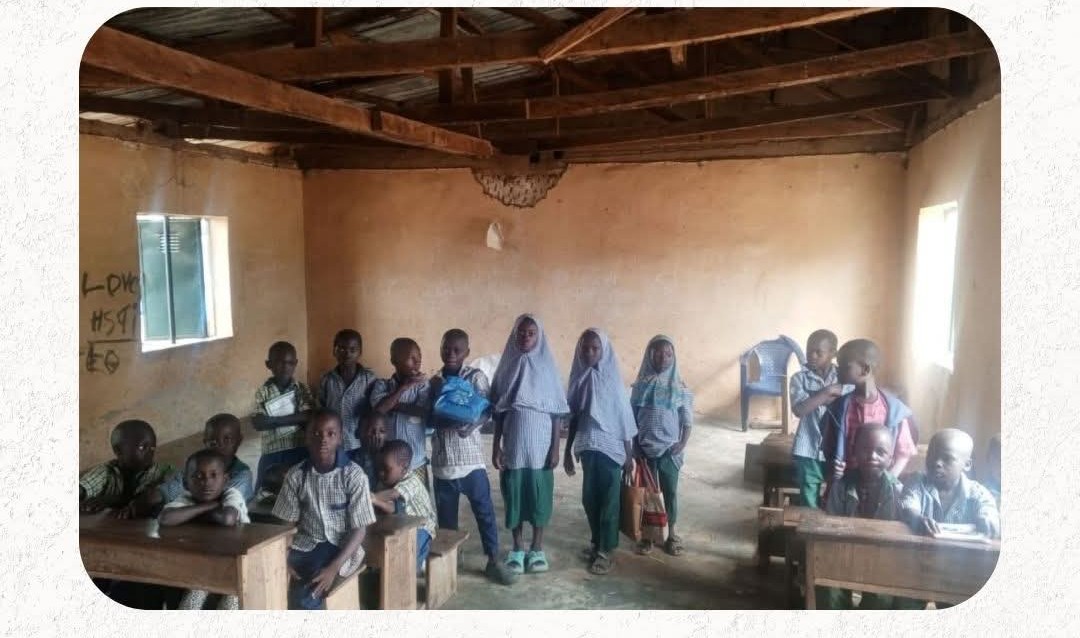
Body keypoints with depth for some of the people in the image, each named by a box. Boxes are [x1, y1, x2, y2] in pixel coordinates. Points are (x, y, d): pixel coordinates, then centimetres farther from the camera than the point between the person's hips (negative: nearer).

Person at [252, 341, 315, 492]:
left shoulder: (303, 390, -1)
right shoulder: (263, 391, -2)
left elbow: (307, 418, -12)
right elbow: (258, 423, -14)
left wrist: (273, 420, -18)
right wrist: (294, 418, -18)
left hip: (299, 452, 0)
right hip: (272, 453, 0)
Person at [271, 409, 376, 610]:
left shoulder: (353, 475, -13)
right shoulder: (296, 475, -2)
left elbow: (359, 529, -11)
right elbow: (285, 523, 3)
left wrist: (333, 568, -23)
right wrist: (283, 560, -14)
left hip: (341, 548, -4)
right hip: (305, 545, 4)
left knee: (305, 597, -27)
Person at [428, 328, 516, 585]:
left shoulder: (476, 376, -2)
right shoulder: (434, 381, 9)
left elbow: (487, 410, -12)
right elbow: (429, 418, 7)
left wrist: (469, 424, -30)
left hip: (470, 457, -3)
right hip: (442, 459, 3)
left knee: (484, 510, 1)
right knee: (445, 514, 13)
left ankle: (493, 561, 12)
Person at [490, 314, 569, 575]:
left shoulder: (547, 367, -1)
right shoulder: (507, 367, 3)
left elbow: (557, 412, -1)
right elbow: (498, 412, 5)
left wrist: (555, 447, -6)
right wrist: (495, 446, 0)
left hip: (541, 445, -1)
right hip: (513, 445, 1)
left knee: (540, 495, 5)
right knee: (513, 495, 7)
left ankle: (537, 549, 19)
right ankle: (518, 549, 20)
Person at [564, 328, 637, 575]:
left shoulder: (612, 379, -7)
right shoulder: (579, 378, 3)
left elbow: (624, 417, -5)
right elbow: (573, 418, 9)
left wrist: (629, 454, -5)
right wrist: (567, 451, 9)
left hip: (611, 447, -4)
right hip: (588, 447, 4)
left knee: (609, 500, 2)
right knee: (589, 498, 10)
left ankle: (607, 550, 10)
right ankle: (596, 543, 28)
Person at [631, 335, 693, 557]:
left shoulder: (680, 388, -2)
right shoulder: (641, 385, -1)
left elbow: (688, 421, 1)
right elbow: (631, 419, 2)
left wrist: (683, 443, -12)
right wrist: (635, 446, -5)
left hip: (670, 450, 0)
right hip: (646, 449, 0)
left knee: (670, 492, 8)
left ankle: (671, 535, 23)